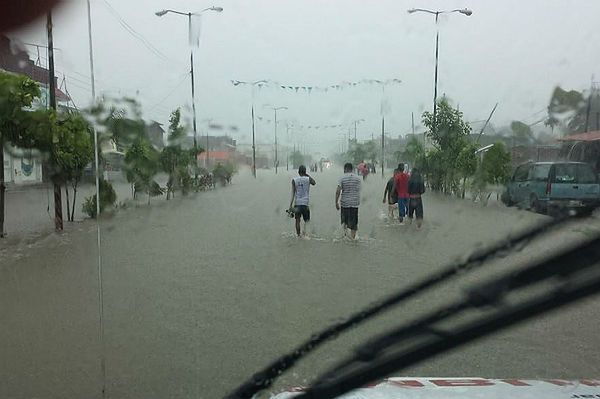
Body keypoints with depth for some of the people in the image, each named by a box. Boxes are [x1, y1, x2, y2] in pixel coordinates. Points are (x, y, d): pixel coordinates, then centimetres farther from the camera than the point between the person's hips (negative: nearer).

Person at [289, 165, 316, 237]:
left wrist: (291, 204, -3)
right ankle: (305, 233, -14)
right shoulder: (308, 179, -2)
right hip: (305, 202, -1)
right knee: (306, 220, 8)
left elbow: (293, 193, -4)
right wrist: (308, 175, 17)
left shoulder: (294, 180, -1)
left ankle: (298, 235, 14)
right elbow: (314, 183, 21)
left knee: (297, 220, 11)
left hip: (297, 202, 1)